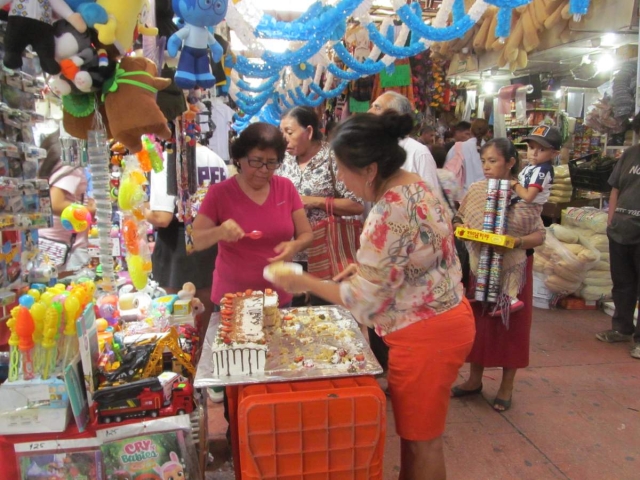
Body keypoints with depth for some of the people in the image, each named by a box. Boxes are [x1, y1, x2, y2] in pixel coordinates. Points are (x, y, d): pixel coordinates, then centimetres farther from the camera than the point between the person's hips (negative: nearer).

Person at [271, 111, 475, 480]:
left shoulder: (391, 212, -28)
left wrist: (304, 282, -11)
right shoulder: (415, 185, 2)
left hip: (426, 333, -10)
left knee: (421, 439, 11)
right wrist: (365, 268, 7)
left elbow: (363, 299, -22)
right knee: (413, 430, 24)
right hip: (443, 318, 10)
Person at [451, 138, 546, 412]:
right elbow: (458, 220, 8)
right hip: (478, 268, 3)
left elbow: (539, 236, -5)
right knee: (478, 321, 12)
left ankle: (507, 386, 26)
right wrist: (460, 227, -14)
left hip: (512, 272, -3)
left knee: (509, 325, 8)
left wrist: (517, 241, -23)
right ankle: (475, 379, 30)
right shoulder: (475, 190, 0)